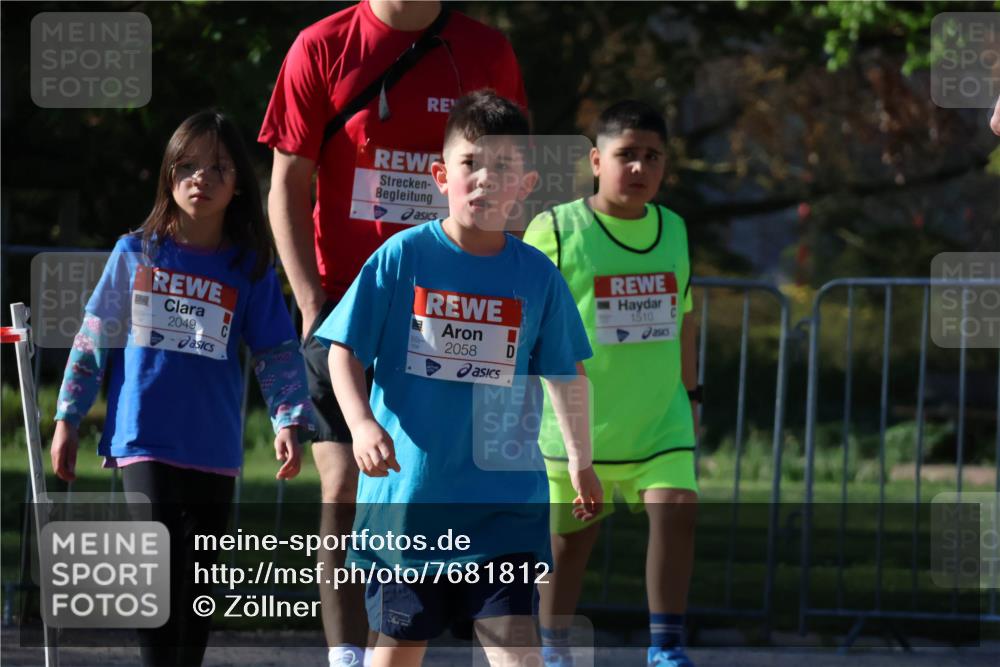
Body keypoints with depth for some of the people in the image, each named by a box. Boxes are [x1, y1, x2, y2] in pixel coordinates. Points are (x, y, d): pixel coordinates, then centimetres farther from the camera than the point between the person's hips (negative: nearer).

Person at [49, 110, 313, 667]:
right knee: (161, 572, -15)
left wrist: (290, 422, -12)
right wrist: (68, 418, 7)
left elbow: (279, 354, 2)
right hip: (145, 441, -2)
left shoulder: (251, 269, 1)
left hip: (215, 452, 2)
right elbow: (94, 341, 8)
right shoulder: (136, 255, 2)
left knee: (199, 583, 10)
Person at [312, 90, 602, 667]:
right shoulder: (402, 257, -4)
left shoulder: (537, 276, 1)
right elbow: (345, 349, -2)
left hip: (505, 495, 0)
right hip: (409, 486, 0)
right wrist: (362, 423, -17)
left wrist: (582, 462, 18)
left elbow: (566, 375, 13)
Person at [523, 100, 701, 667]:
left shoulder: (674, 230, 8)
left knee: (677, 508, -15)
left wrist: (690, 396, 21)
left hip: (659, 418, 3)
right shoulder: (556, 230, -8)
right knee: (571, 535, 6)